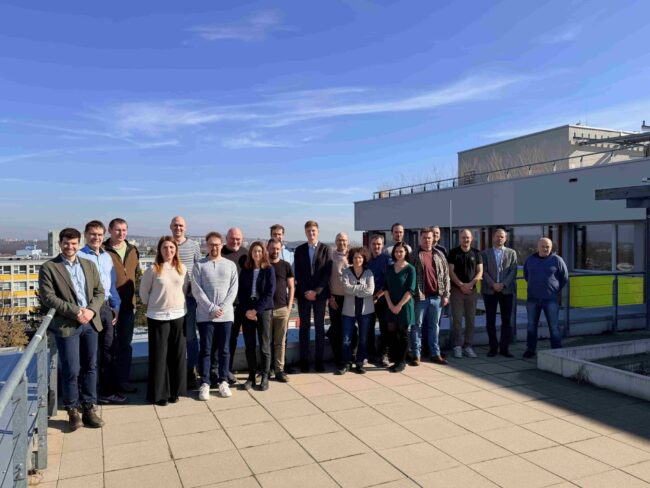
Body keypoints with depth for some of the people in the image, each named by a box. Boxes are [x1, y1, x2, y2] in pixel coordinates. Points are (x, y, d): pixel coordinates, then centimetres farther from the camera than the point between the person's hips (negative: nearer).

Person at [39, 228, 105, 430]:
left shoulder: (89, 265, 12)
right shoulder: (48, 267, -2)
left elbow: (99, 291, 10)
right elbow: (48, 297, -10)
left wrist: (91, 310, -8)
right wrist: (75, 312, -16)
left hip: (90, 322, 4)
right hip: (66, 325, -4)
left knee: (90, 368, 9)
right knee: (71, 371, 0)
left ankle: (89, 409, 20)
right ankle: (73, 411, 17)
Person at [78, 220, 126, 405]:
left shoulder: (107, 257, 13)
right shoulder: (79, 256, -7)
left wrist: (115, 307, 14)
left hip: (106, 307, 6)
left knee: (108, 351, 11)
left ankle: (109, 390, 21)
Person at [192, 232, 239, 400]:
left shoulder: (230, 265, 6)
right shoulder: (199, 265, 1)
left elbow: (233, 288, 1)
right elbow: (196, 290, -5)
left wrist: (223, 308, -10)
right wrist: (212, 308, -13)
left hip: (226, 315, 2)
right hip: (205, 315, -1)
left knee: (224, 350, 8)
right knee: (205, 350, 4)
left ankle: (223, 381, 19)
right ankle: (205, 383, 13)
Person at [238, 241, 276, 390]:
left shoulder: (269, 270, 0)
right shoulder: (245, 270, 8)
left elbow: (270, 292, -7)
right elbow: (240, 292, 4)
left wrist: (256, 310, -13)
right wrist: (246, 310, -9)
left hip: (263, 310, -2)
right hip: (247, 311, 2)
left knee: (264, 345, 1)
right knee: (249, 345, 5)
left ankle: (265, 377, 10)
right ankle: (251, 376, 15)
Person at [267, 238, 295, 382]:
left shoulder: (286, 265, 6)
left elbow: (291, 287, 7)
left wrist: (289, 306, -1)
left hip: (282, 309, 1)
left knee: (280, 342, 5)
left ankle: (279, 370, 11)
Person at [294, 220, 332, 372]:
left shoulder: (325, 249, 1)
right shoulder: (299, 250, 6)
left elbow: (327, 272, -4)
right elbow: (298, 273, 2)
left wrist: (316, 291, -11)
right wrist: (305, 292, -9)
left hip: (320, 294, -1)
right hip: (303, 294, 1)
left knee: (319, 327, 4)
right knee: (304, 327, 4)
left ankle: (319, 360, 11)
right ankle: (304, 360, 10)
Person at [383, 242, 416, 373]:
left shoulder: (410, 269, -5)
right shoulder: (389, 268, 9)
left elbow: (410, 290, -10)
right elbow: (386, 287, 6)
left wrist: (399, 305, -14)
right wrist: (390, 304, -6)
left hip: (404, 305, -4)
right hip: (391, 306, 4)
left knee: (403, 333, 3)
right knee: (392, 333, 6)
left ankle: (402, 362, 10)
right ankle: (395, 360, 15)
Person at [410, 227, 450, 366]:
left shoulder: (439, 255, 9)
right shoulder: (414, 256, -2)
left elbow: (445, 275, 10)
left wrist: (446, 294, 5)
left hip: (436, 296, 4)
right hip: (420, 296, -3)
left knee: (434, 326, 12)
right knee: (417, 326, 3)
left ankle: (435, 354, 20)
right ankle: (416, 355, 9)